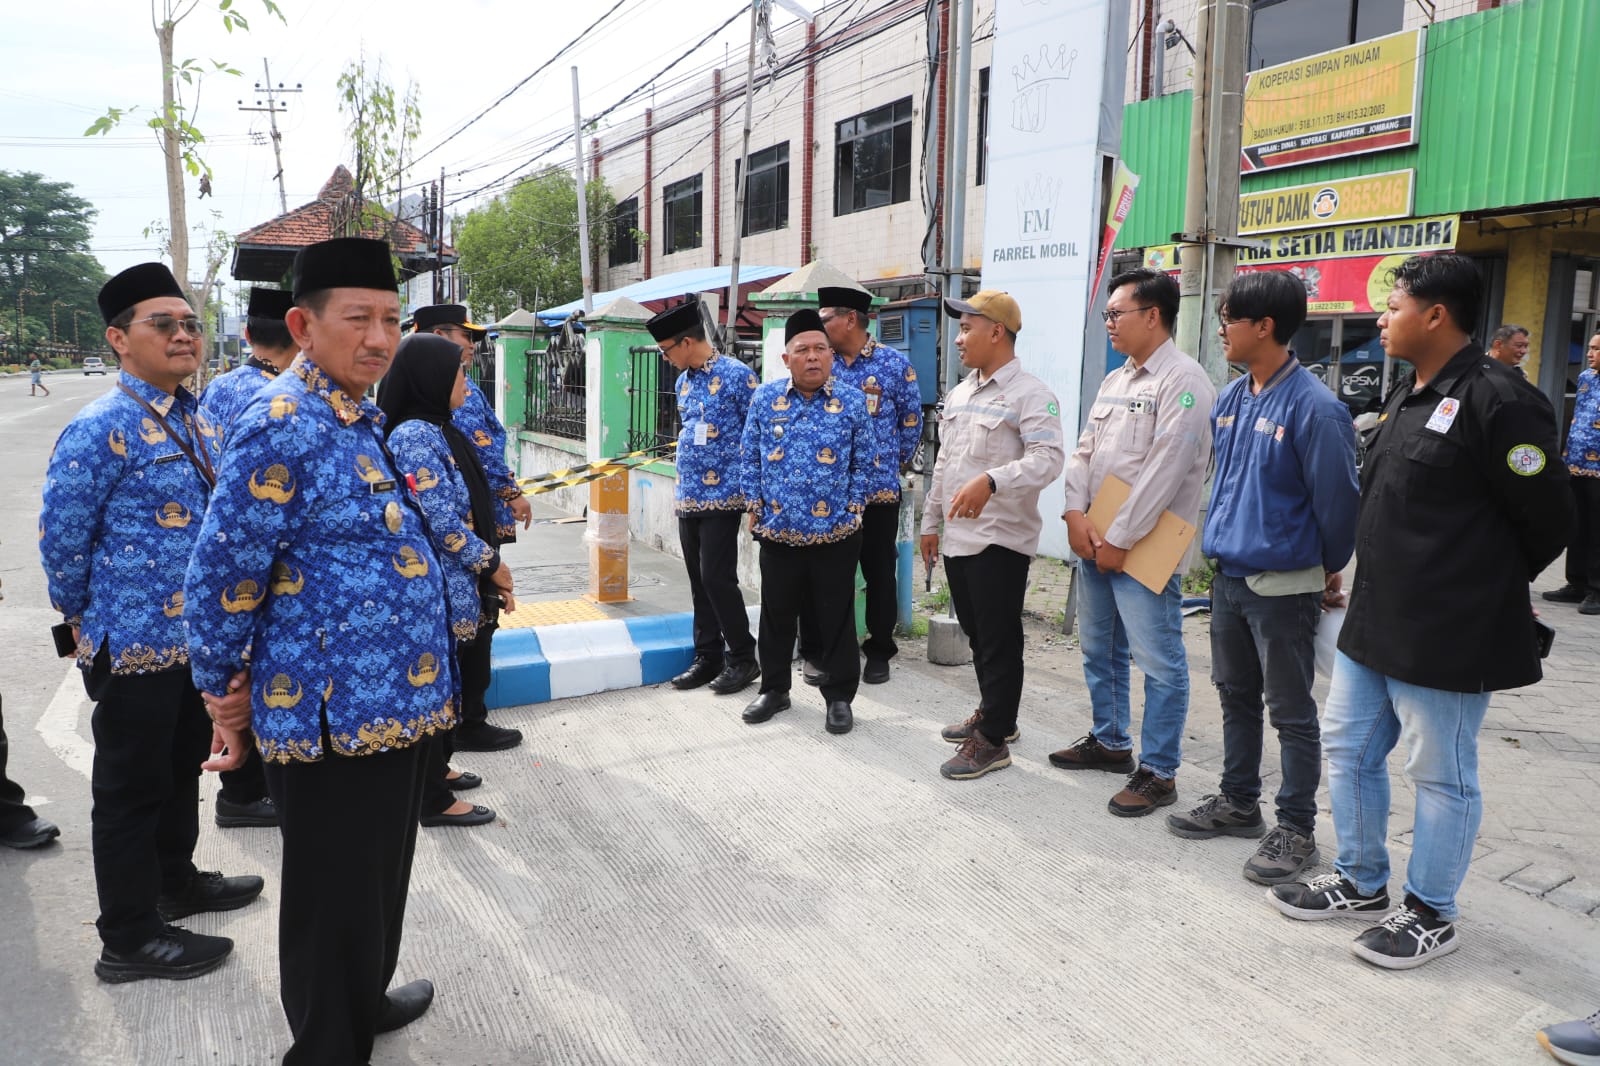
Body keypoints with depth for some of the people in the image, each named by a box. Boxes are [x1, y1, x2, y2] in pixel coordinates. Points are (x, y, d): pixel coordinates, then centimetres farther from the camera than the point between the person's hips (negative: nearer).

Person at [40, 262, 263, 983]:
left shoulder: (191, 419, 8)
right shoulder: (103, 428, -17)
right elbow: (60, 534, -15)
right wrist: (88, 619, -3)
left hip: (196, 635, 8)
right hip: (136, 643, -8)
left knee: (182, 766, 22)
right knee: (132, 787, 5)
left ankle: (176, 882, 42)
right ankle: (129, 939, 20)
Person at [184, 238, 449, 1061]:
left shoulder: (360, 417, 10)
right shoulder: (281, 426, -20)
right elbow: (220, 576, -17)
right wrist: (223, 694, -7)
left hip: (390, 697, 9)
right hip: (332, 712, -9)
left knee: (380, 873, 25)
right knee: (335, 894, 9)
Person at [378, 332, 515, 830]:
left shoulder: (437, 430, 12)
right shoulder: (414, 436, -18)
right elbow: (441, 522, -22)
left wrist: (492, 569, 14)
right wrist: (491, 564, -12)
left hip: (460, 587, 9)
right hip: (441, 589, -9)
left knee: (459, 681, 20)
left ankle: (436, 769, 37)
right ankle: (433, 799, 17)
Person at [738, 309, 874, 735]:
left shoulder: (852, 401, -1)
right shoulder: (765, 398, 2)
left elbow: (863, 462, 3)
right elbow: (750, 456, 7)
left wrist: (853, 508, -1)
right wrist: (754, 505, 3)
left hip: (835, 534, -2)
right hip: (777, 531, 2)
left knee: (836, 618, 7)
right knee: (776, 615, 14)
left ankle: (840, 696, 21)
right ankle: (774, 689, 31)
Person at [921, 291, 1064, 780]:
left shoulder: (1030, 394, -12)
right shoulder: (959, 394, 15)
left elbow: (1048, 458, -26)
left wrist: (990, 481, -40)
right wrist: (931, 523, 21)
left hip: (1001, 539, -8)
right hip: (958, 538, 8)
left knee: (999, 642, 1)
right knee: (977, 635, 19)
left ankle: (993, 739, 10)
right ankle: (992, 712, 35)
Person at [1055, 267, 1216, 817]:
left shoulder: (1183, 381, -12)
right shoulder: (1114, 380, 15)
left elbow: (1164, 470, -19)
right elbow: (1084, 451, 12)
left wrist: (1119, 539, -18)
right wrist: (1075, 513, -4)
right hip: (1093, 541, 9)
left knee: (1159, 663, -2)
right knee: (1099, 649, 19)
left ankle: (1158, 772, 9)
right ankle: (1110, 742, 35)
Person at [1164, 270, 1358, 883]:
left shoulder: (1313, 408, -19)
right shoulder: (1230, 399, 5)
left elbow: (1337, 499, -13)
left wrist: (1330, 572, -1)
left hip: (1283, 585, -8)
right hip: (1228, 575, 8)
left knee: (1290, 711, 6)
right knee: (1235, 696, 19)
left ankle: (1295, 828, 20)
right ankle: (1238, 802, 35)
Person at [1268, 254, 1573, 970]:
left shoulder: (1498, 401, -16)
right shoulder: (1406, 395, 11)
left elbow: (1545, 522, -11)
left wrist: (1481, 590, 2)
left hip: (1446, 637, -9)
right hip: (1375, 620, 9)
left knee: (1441, 776, 7)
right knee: (1347, 747, 17)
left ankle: (1430, 915, 25)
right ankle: (1361, 883, 35)